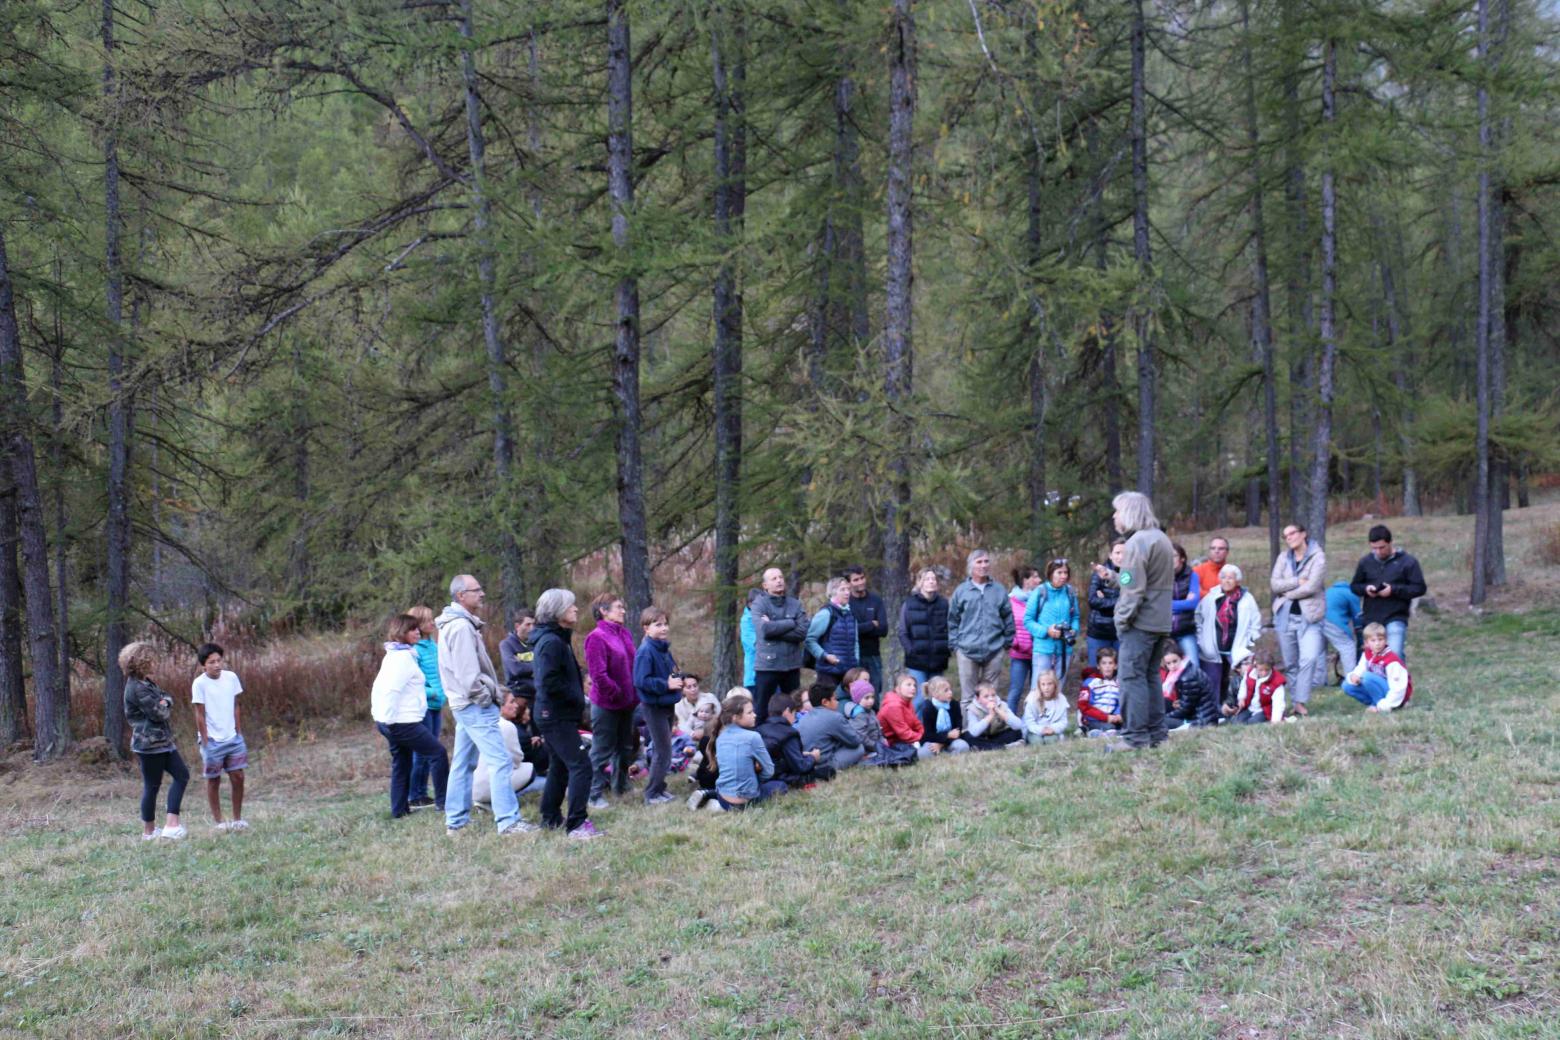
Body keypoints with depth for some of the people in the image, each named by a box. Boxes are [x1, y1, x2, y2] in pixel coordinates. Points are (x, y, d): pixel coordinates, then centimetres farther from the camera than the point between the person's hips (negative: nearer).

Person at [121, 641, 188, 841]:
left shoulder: (145, 683, 13)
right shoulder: (137, 688, -19)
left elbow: (166, 700, 12)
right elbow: (158, 713, -21)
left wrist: (164, 702, -9)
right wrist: (166, 704, -2)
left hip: (162, 741, 10)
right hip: (150, 743, -10)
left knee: (181, 774, 8)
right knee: (152, 786, -1)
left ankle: (172, 823, 7)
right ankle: (148, 832, 8)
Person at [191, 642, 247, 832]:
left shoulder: (231, 678, 0)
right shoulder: (199, 684, -12)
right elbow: (200, 715, -10)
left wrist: (239, 732, 7)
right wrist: (205, 741, -11)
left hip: (233, 738, 4)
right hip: (212, 740, -4)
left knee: (238, 776, 2)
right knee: (213, 780, 5)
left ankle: (237, 818, 13)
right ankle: (218, 821, 14)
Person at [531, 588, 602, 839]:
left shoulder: (557, 639, 14)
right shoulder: (552, 642, -18)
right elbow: (550, 682, -25)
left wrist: (577, 700, 9)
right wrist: (577, 698, -14)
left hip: (552, 715, 11)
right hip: (558, 716, -11)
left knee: (560, 766, 19)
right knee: (580, 765, -13)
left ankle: (551, 818, 29)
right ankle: (577, 824, -14)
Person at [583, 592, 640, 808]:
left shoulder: (625, 634, 8)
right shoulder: (597, 637, -17)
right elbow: (598, 674, -21)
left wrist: (634, 695, 6)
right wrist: (617, 693, -15)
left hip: (627, 703, 8)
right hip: (606, 704, -8)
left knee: (625, 748, 19)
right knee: (602, 750, 0)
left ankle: (621, 786, 34)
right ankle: (595, 794, 8)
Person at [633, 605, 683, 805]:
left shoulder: (664, 648, 9)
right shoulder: (646, 651, -17)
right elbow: (641, 681, -24)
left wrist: (678, 680, 2)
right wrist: (666, 685, -24)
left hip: (667, 705, 9)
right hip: (654, 706, -9)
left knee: (663, 750, 15)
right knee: (663, 751, -6)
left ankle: (659, 789, 24)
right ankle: (652, 794, 2)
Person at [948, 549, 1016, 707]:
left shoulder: (999, 590, 7)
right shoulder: (961, 591, 4)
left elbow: (1008, 617, 11)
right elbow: (953, 620, 7)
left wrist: (1007, 640, 6)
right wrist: (955, 644, 1)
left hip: (994, 650, 1)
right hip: (967, 650, -1)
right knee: (968, 695, 0)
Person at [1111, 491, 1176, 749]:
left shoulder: (1138, 542, -14)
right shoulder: (1161, 539, 17)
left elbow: (1134, 588, -18)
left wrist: (1122, 619, -12)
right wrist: (1112, 577, 19)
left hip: (1140, 622, -10)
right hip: (1160, 621, 10)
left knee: (1132, 678, -8)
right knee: (1148, 677, 15)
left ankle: (1135, 738, -10)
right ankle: (1156, 735, 17)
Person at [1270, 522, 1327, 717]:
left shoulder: (1318, 557, -3)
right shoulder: (1283, 557, 12)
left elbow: (1312, 587, -14)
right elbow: (1275, 584, -1)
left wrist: (1287, 593, -2)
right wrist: (1298, 582, -12)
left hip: (1309, 616, -5)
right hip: (1285, 616, 5)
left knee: (1309, 658, -20)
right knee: (1290, 664, 6)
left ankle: (1300, 701, -17)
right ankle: (1293, 701, 13)